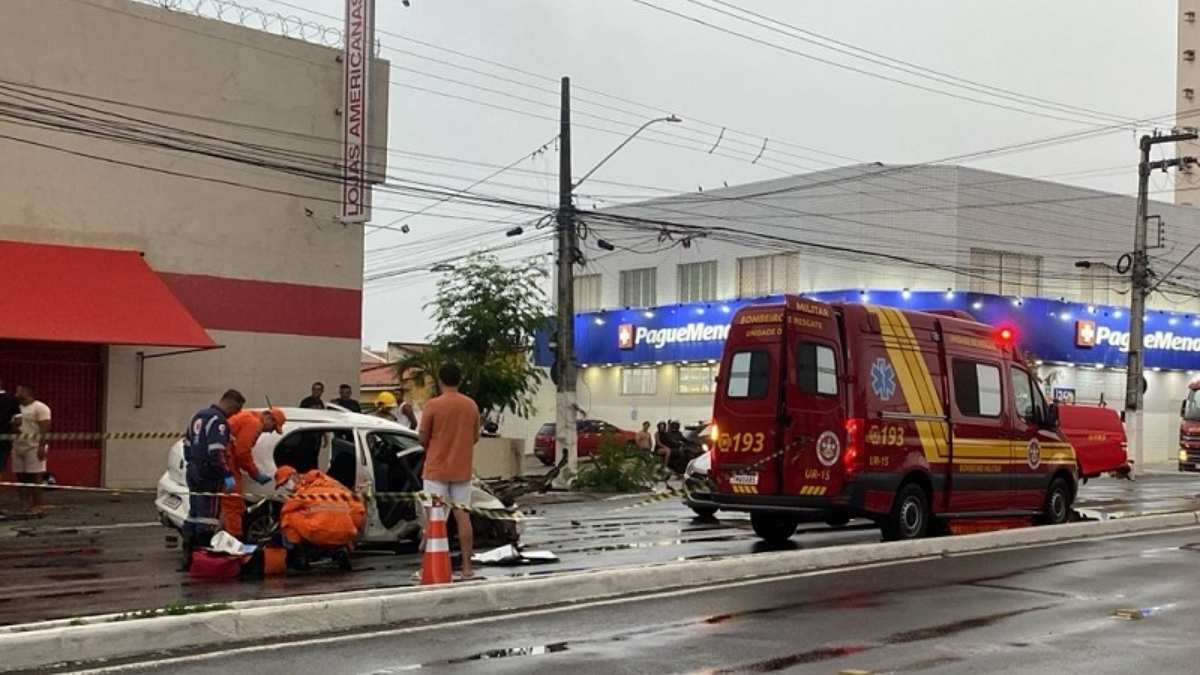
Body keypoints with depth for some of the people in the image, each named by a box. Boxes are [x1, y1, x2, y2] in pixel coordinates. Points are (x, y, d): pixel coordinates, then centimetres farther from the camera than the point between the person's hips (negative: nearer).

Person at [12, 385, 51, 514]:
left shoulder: (40, 408, -5)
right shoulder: (17, 408, 19)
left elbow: (45, 429, -13)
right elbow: (12, 428, 26)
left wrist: (42, 446, -21)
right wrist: (14, 426, 1)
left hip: (34, 447, -8)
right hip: (18, 447, 8)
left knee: (35, 477, -7)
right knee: (21, 477, 5)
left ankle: (37, 505, -5)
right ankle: (24, 505, 9)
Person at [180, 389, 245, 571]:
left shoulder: (199, 415, 14)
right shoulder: (219, 421, -17)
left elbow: (187, 443, 21)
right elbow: (216, 453, -25)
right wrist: (227, 475, -22)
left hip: (194, 473, 10)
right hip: (209, 477, -10)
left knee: (193, 515, 15)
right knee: (207, 519, -5)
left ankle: (188, 556, 20)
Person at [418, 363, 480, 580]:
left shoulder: (433, 405, -11)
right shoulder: (471, 405, 3)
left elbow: (422, 438, -6)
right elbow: (475, 437, 10)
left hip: (437, 469, -4)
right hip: (462, 470, 4)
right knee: (463, 516, 7)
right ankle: (467, 567, 7)